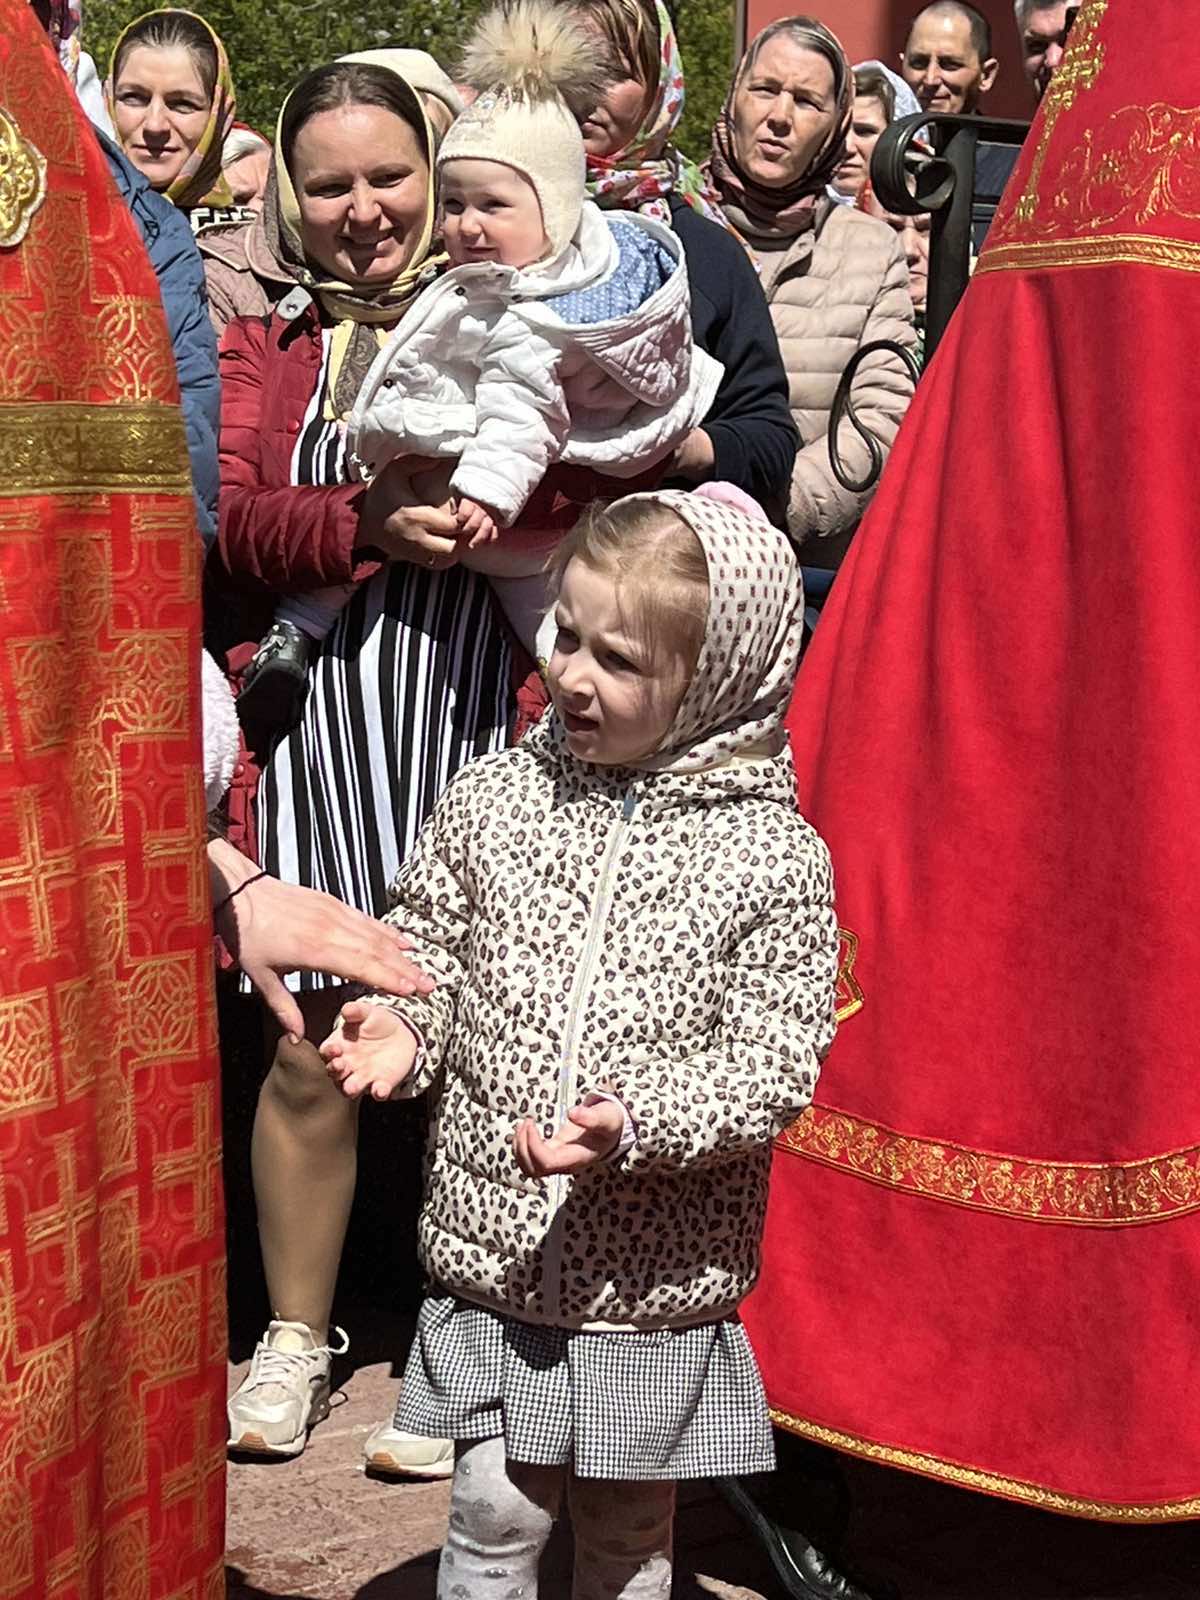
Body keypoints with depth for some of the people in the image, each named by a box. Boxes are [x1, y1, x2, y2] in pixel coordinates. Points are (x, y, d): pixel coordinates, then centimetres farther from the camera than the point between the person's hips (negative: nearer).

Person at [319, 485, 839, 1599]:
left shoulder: (773, 857, -11)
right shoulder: (491, 800, -1)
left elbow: (774, 1061, -13)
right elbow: (430, 948, 7)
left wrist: (637, 1121, -27)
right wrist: (404, 1027, -14)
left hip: (657, 1273, -1)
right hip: (495, 1249, 2)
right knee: (498, 1510, 5)